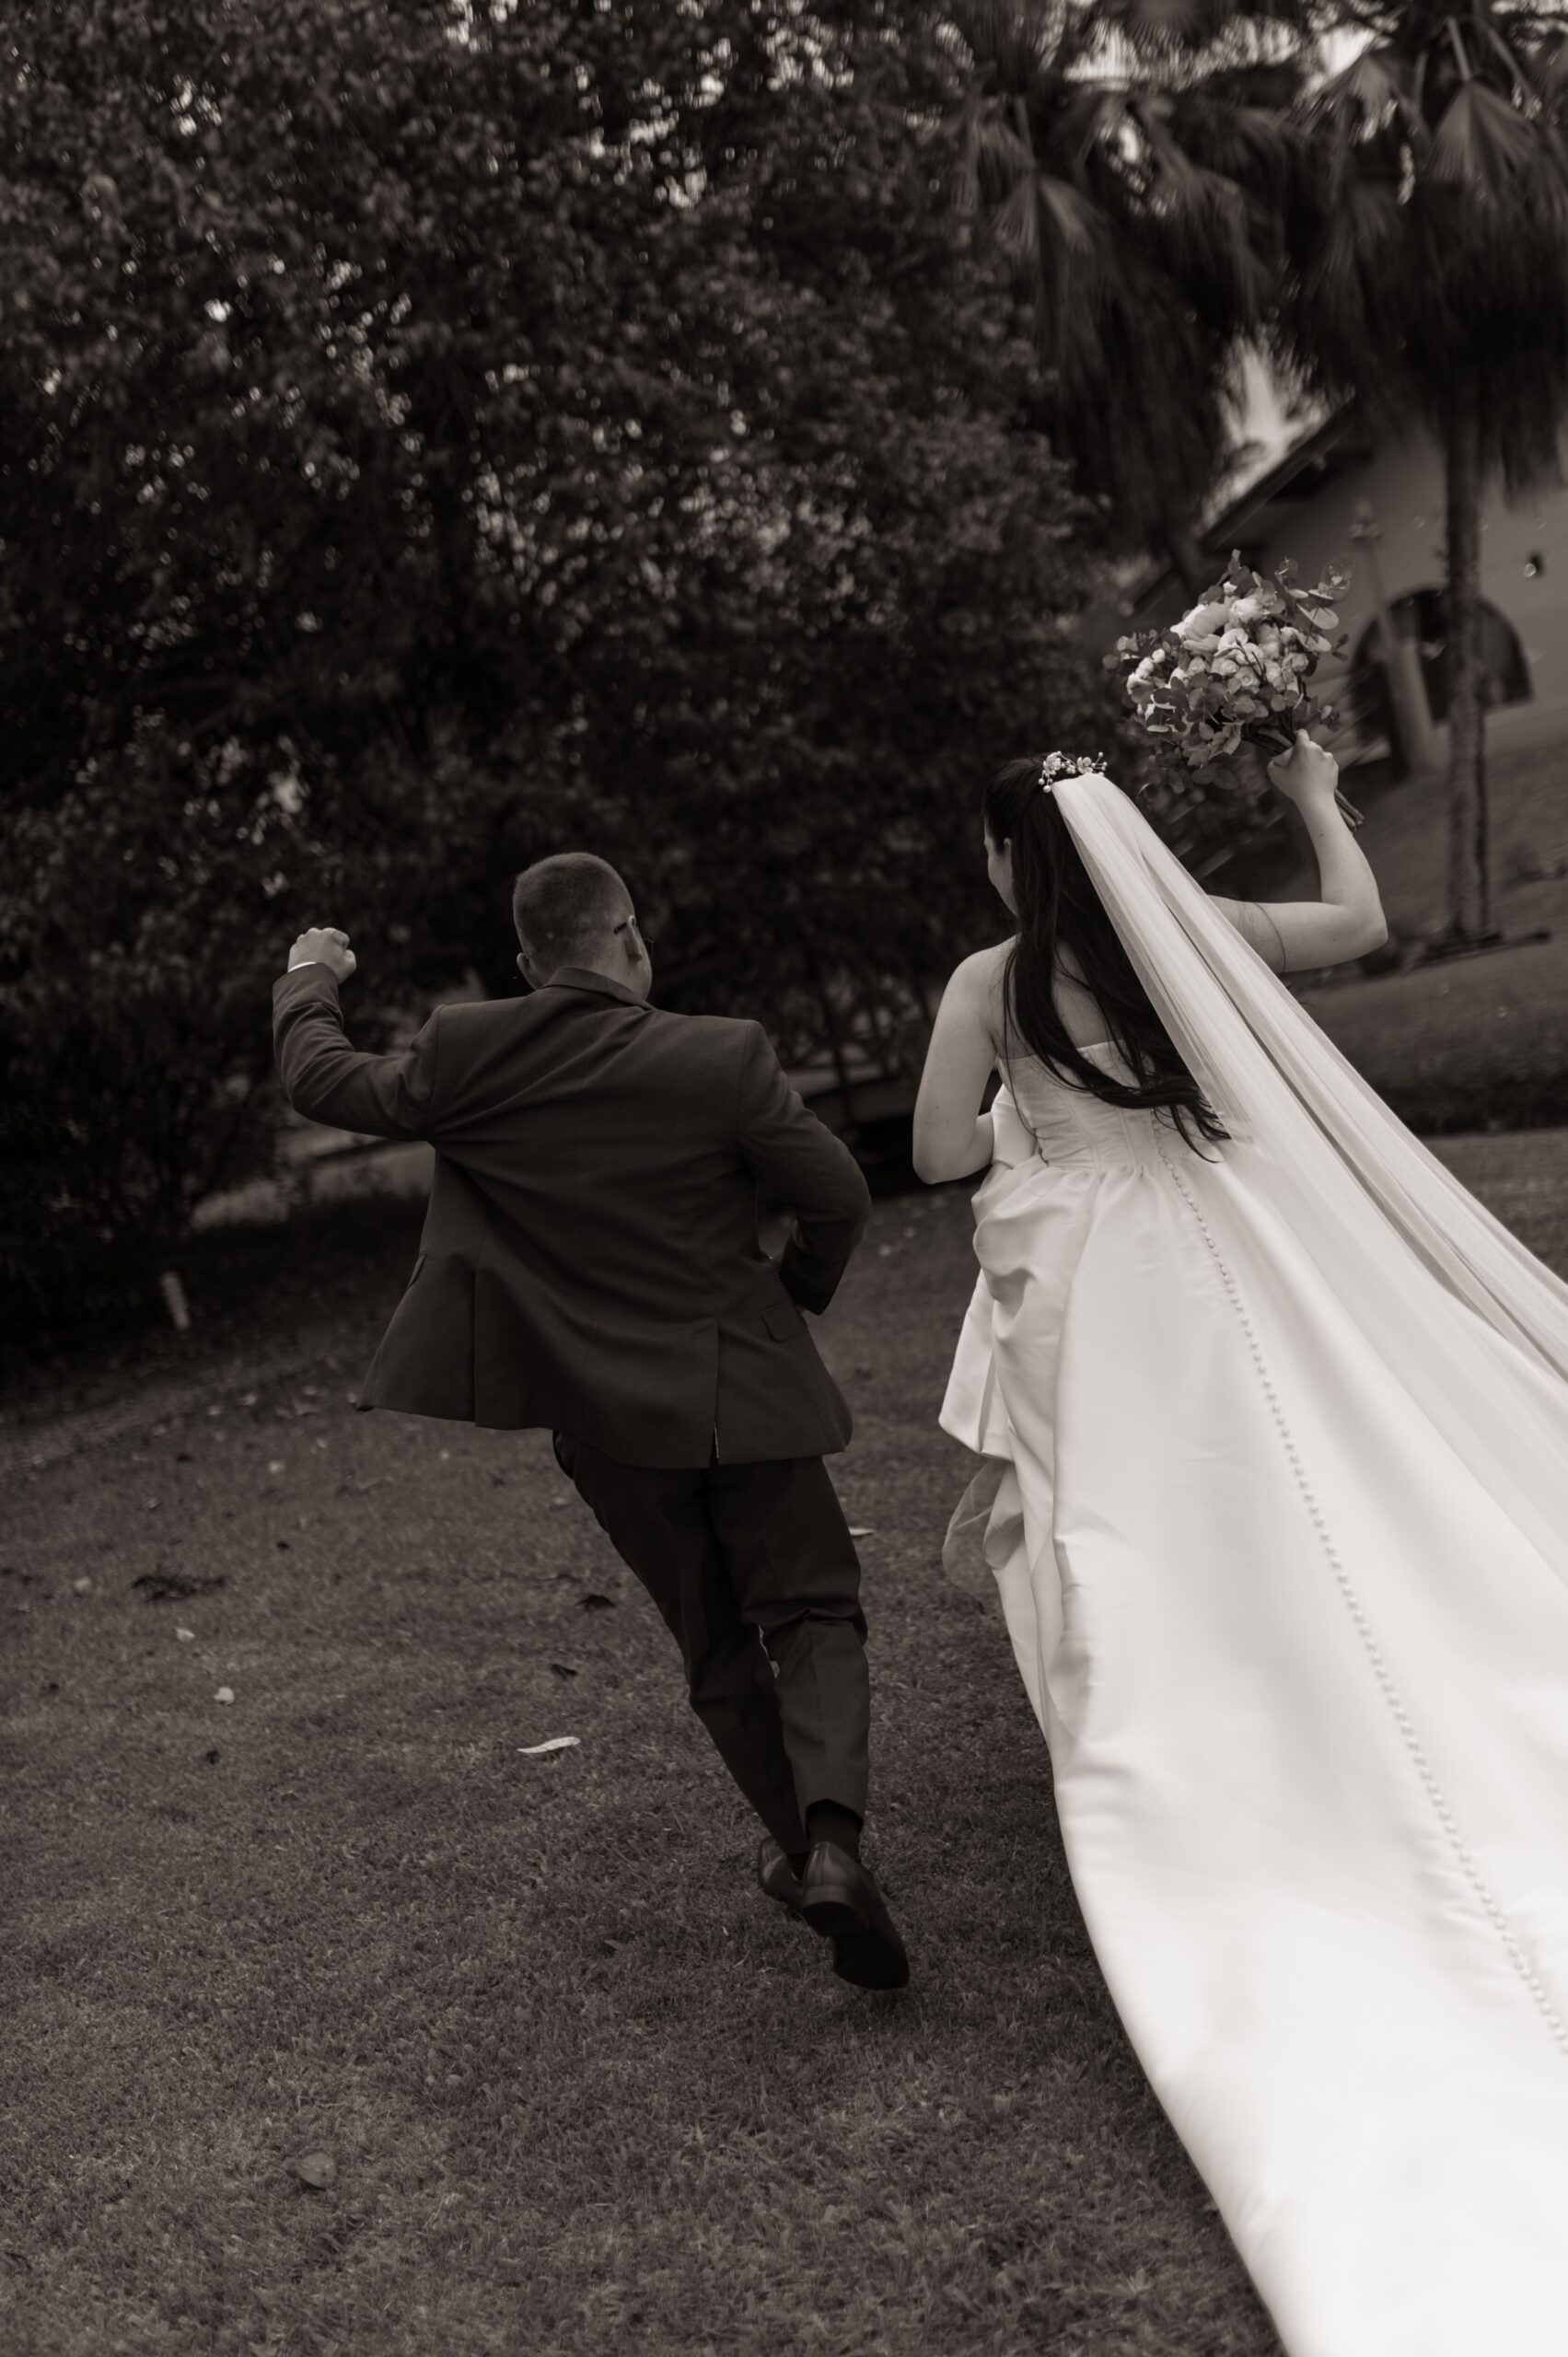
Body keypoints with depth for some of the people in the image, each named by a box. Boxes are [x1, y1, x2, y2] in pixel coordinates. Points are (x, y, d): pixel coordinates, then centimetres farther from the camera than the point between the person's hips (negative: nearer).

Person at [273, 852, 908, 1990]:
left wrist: (308, 985, 27)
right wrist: (799, 1289, 11)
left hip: (603, 1411, 3)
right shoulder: (724, 1058, -14)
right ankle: (833, 1838, -14)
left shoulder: (466, 1056, -8)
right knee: (812, 1609, 6)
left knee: (714, 1641, 18)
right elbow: (839, 1196, -9)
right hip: (741, 1385, -3)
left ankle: (797, 1844, 27)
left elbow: (326, 1083, 7)